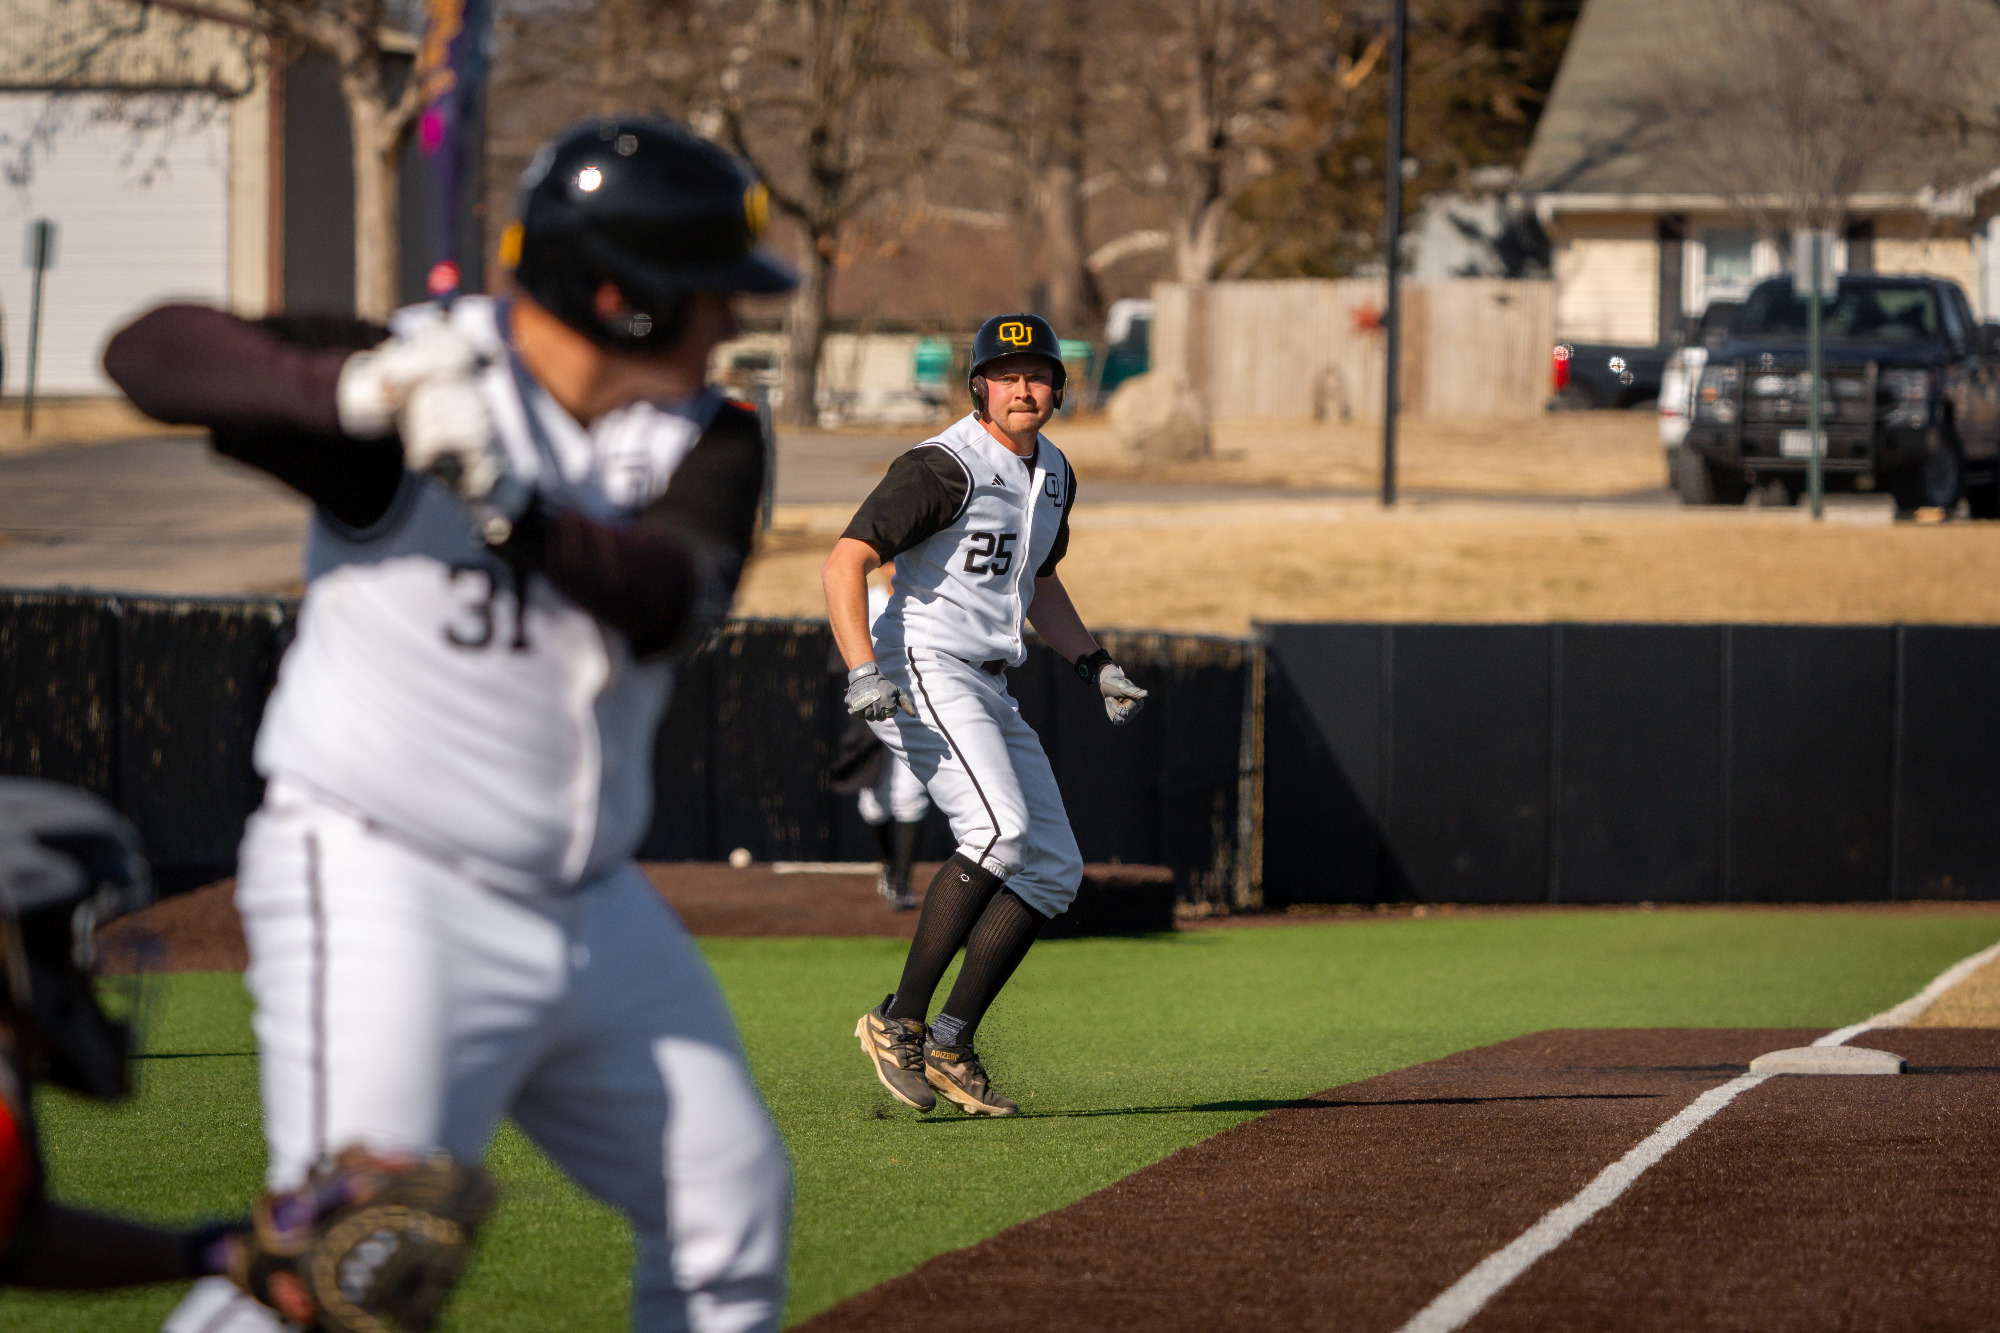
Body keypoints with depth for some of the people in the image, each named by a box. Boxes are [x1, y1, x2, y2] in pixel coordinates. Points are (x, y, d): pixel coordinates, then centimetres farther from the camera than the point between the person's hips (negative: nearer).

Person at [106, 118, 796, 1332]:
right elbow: (152, 353, -26)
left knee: (734, 1211, 14)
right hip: (383, 898, -7)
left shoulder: (706, 438, 1)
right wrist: (355, 394, -44)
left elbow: (673, 600, -20)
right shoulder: (417, 380, -15)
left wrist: (518, 510, -39)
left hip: (594, 903, 7)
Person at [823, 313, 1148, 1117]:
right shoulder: (946, 468, -14)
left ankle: (951, 1044, 6)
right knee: (1001, 830, -28)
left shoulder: (1051, 476, 14)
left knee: (1054, 869, 4)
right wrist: (863, 673, -32)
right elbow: (845, 562, -21)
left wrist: (1092, 662, 17)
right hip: (924, 670, -9)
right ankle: (899, 1022, -21)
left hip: (992, 690, 9)